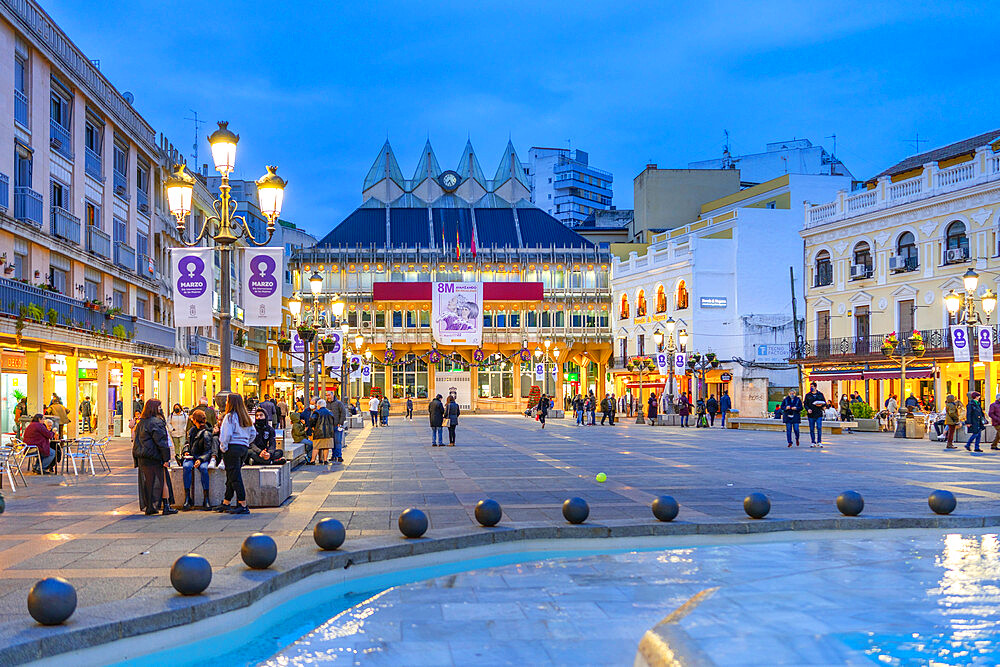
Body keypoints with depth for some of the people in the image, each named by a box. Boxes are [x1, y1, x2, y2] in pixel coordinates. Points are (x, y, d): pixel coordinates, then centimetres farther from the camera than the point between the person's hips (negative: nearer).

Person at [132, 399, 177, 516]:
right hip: (154, 458, -8)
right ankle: (166, 507, -1)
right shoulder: (156, 422, -13)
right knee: (162, 480, -1)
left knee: (146, 482, 11)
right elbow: (161, 442, -17)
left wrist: (137, 458, 18)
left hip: (142, 458, 8)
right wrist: (166, 458, -15)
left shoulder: (140, 423, 13)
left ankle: (148, 507, 13)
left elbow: (137, 441, 15)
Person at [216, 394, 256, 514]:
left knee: (235, 477, -4)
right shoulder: (246, 417, 11)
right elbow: (253, 433, 16)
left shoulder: (230, 417, -11)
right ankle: (225, 503, 22)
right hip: (244, 448, 8)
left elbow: (226, 435, -17)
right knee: (232, 477, 15)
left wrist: (223, 448, -6)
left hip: (232, 448, -8)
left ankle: (243, 505, -7)